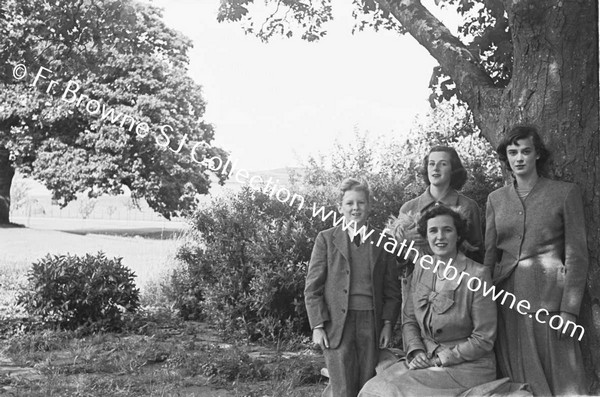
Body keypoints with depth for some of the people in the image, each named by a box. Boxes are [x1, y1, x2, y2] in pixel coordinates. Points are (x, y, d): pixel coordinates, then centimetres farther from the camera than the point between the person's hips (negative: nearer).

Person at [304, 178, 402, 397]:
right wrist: (317, 326, -6)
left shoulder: (382, 241, 9)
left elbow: (392, 289, 10)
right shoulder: (326, 239, 3)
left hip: (372, 324, 2)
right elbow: (312, 288, 1)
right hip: (337, 323, -2)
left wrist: (388, 323, 1)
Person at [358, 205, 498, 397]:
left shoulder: (477, 275, -14)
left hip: (467, 366, -5)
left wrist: (439, 360, -13)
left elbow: (484, 339, -12)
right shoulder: (421, 268, 4)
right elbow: (409, 319, 10)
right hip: (425, 360, 5)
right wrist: (416, 351, -8)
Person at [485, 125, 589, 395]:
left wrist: (569, 309, -11)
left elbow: (577, 254, -3)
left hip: (549, 296, -3)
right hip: (508, 295, 3)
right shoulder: (496, 199, 11)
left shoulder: (565, 193, 0)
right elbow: (490, 253, 12)